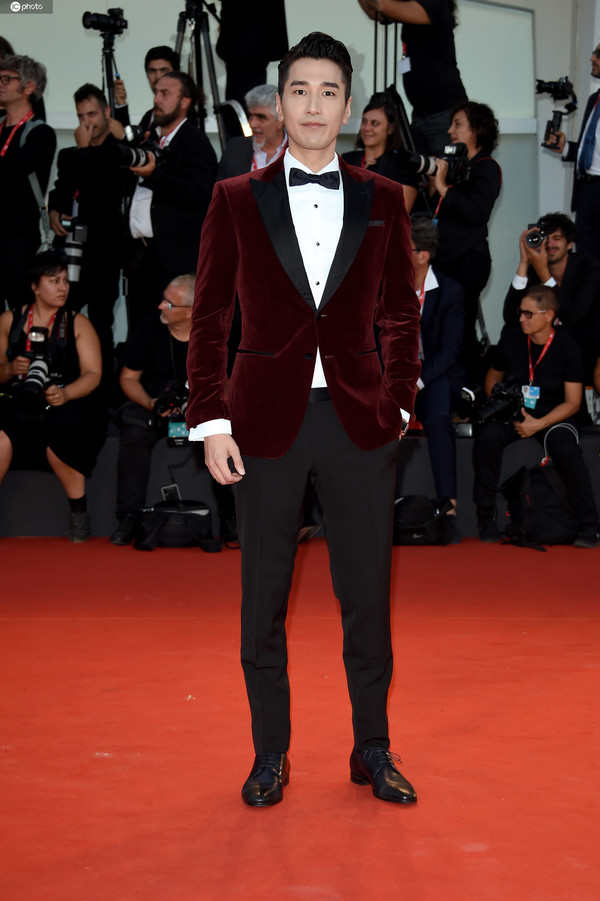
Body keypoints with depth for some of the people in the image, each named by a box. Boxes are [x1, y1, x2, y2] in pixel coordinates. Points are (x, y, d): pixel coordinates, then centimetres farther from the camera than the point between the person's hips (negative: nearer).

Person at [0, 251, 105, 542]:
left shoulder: (77, 324, 8)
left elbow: (93, 374, 0)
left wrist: (65, 394, -19)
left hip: (69, 403, -1)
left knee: (57, 443, -34)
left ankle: (79, 510, -10)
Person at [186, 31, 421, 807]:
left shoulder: (382, 200, 6)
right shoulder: (236, 200, 3)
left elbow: (402, 316, 12)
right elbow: (208, 318, 4)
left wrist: (398, 405, 3)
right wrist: (210, 422, -2)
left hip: (360, 425, 1)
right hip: (266, 424, -1)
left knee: (367, 599, 7)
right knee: (263, 600, 7)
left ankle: (372, 754, 23)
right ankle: (270, 756, 22)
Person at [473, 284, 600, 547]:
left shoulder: (566, 346, -9)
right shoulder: (511, 338, -1)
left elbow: (572, 402, -8)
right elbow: (493, 376, 16)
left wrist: (538, 424, -20)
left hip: (552, 416, -2)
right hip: (511, 412, 2)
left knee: (565, 449, -34)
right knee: (487, 437, -30)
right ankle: (485, 518, -15)